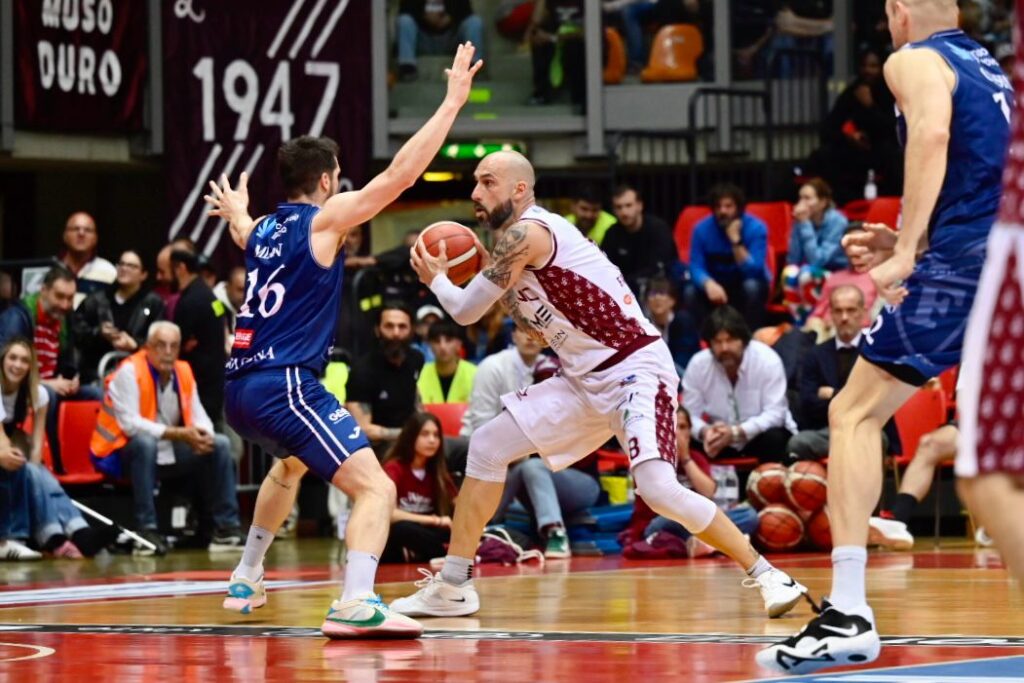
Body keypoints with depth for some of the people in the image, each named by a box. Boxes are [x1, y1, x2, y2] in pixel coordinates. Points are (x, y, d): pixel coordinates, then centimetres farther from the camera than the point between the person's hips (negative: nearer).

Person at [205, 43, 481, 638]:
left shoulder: (261, 228, 18)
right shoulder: (324, 218, -4)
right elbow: (401, 173, -12)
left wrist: (236, 214, 70)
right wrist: (453, 102, -8)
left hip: (242, 388, 9)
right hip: (285, 386, -9)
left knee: (292, 464, 39)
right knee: (376, 488, -15)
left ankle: (246, 581, 45)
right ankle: (356, 605, -37)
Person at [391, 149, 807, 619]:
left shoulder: (525, 232, -15)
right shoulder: (519, 242, 15)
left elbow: (466, 311, -13)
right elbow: (540, 326, 23)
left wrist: (435, 278, 8)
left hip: (634, 368, -10)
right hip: (586, 377, 10)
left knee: (658, 488, -25)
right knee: (487, 447, 6)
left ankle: (766, 575, -11)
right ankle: (452, 587, 12)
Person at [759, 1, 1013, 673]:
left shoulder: (916, 61, 2)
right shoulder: (993, 69, 25)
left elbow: (932, 134, -19)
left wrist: (908, 250, -23)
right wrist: (914, 246, 30)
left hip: (962, 263, -7)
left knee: (855, 413, -1)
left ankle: (848, 614, -13)